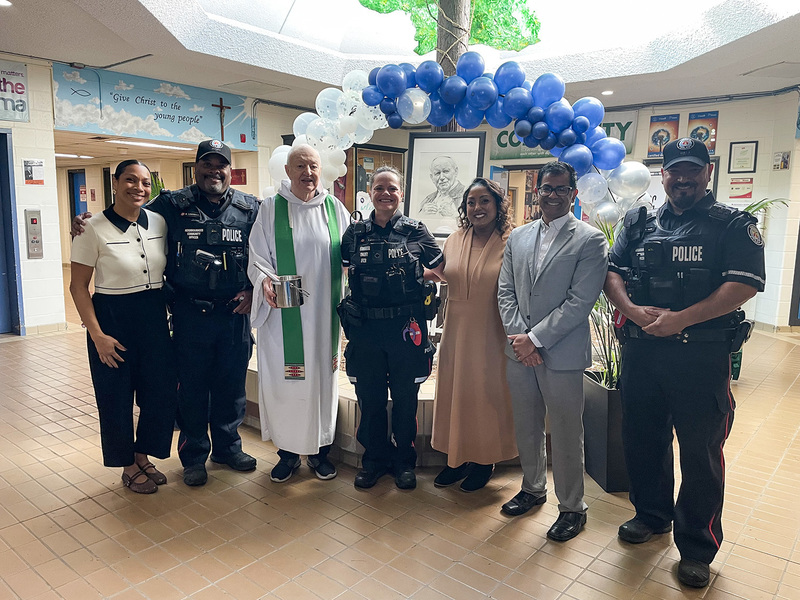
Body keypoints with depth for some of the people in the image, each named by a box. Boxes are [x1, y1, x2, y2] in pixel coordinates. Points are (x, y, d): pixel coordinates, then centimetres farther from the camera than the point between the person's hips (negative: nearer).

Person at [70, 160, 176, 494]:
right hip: (113, 319, -4)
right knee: (117, 397, 7)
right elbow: (78, 286, -8)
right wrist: (97, 335, -14)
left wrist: (172, 315, 6)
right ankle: (128, 466, 28)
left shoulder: (159, 223, 2)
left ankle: (144, 457, 31)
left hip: (154, 316, 4)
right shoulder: (94, 229, -10)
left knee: (162, 391, 8)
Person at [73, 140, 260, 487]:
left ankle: (228, 447, 33)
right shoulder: (173, 205, 0)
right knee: (192, 387, 9)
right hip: (190, 313, -1)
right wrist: (87, 226, -6)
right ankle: (193, 456, 28)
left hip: (236, 312, 2)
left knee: (232, 386, 13)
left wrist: (253, 289, 0)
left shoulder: (249, 209, 3)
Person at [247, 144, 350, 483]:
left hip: (324, 312, 2)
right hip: (285, 312, -2)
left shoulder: (334, 208, 6)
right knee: (284, 378, 2)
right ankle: (288, 451, 21)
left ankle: (319, 448, 27)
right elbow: (258, 258, -1)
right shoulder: (271, 209, 1)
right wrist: (265, 281, -21)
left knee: (322, 375, 9)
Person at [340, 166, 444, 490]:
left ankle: (404, 461, 29)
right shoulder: (355, 233, 6)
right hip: (365, 329, 2)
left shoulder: (416, 232, 0)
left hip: (406, 329, -1)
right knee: (369, 399, 11)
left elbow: (443, 274, 6)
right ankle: (374, 458, 31)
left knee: (405, 399, 10)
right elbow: (342, 275, 12)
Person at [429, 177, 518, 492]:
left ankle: (484, 461, 28)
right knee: (455, 395, 13)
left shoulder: (510, 244, -10)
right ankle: (458, 457, 31)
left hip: (491, 334, -4)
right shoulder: (453, 242, 5)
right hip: (456, 334, 5)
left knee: (488, 396, 9)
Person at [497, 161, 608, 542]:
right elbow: (505, 291, 7)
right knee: (526, 427, 18)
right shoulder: (517, 237, 10)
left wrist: (536, 338, -15)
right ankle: (533, 488, 39)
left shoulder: (590, 240, -6)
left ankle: (572, 507, 25)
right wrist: (518, 336, -7)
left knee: (566, 434, 5)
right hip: (519, 351, 5)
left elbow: (580, 301, -13)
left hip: (562, 353, -5)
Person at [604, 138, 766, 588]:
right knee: (642, 439, 16)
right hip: (642, 350, 4)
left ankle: (697, 548, 25)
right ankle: (653, 515, 39)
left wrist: (681, 318, -20)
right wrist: (635, 311, -13)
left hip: (702, 356, -4)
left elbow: (744, 284, -13)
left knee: (701, 453, 6)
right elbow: (613, 273, 6)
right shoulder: (640, 223, 11)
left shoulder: (733, 225, -1)